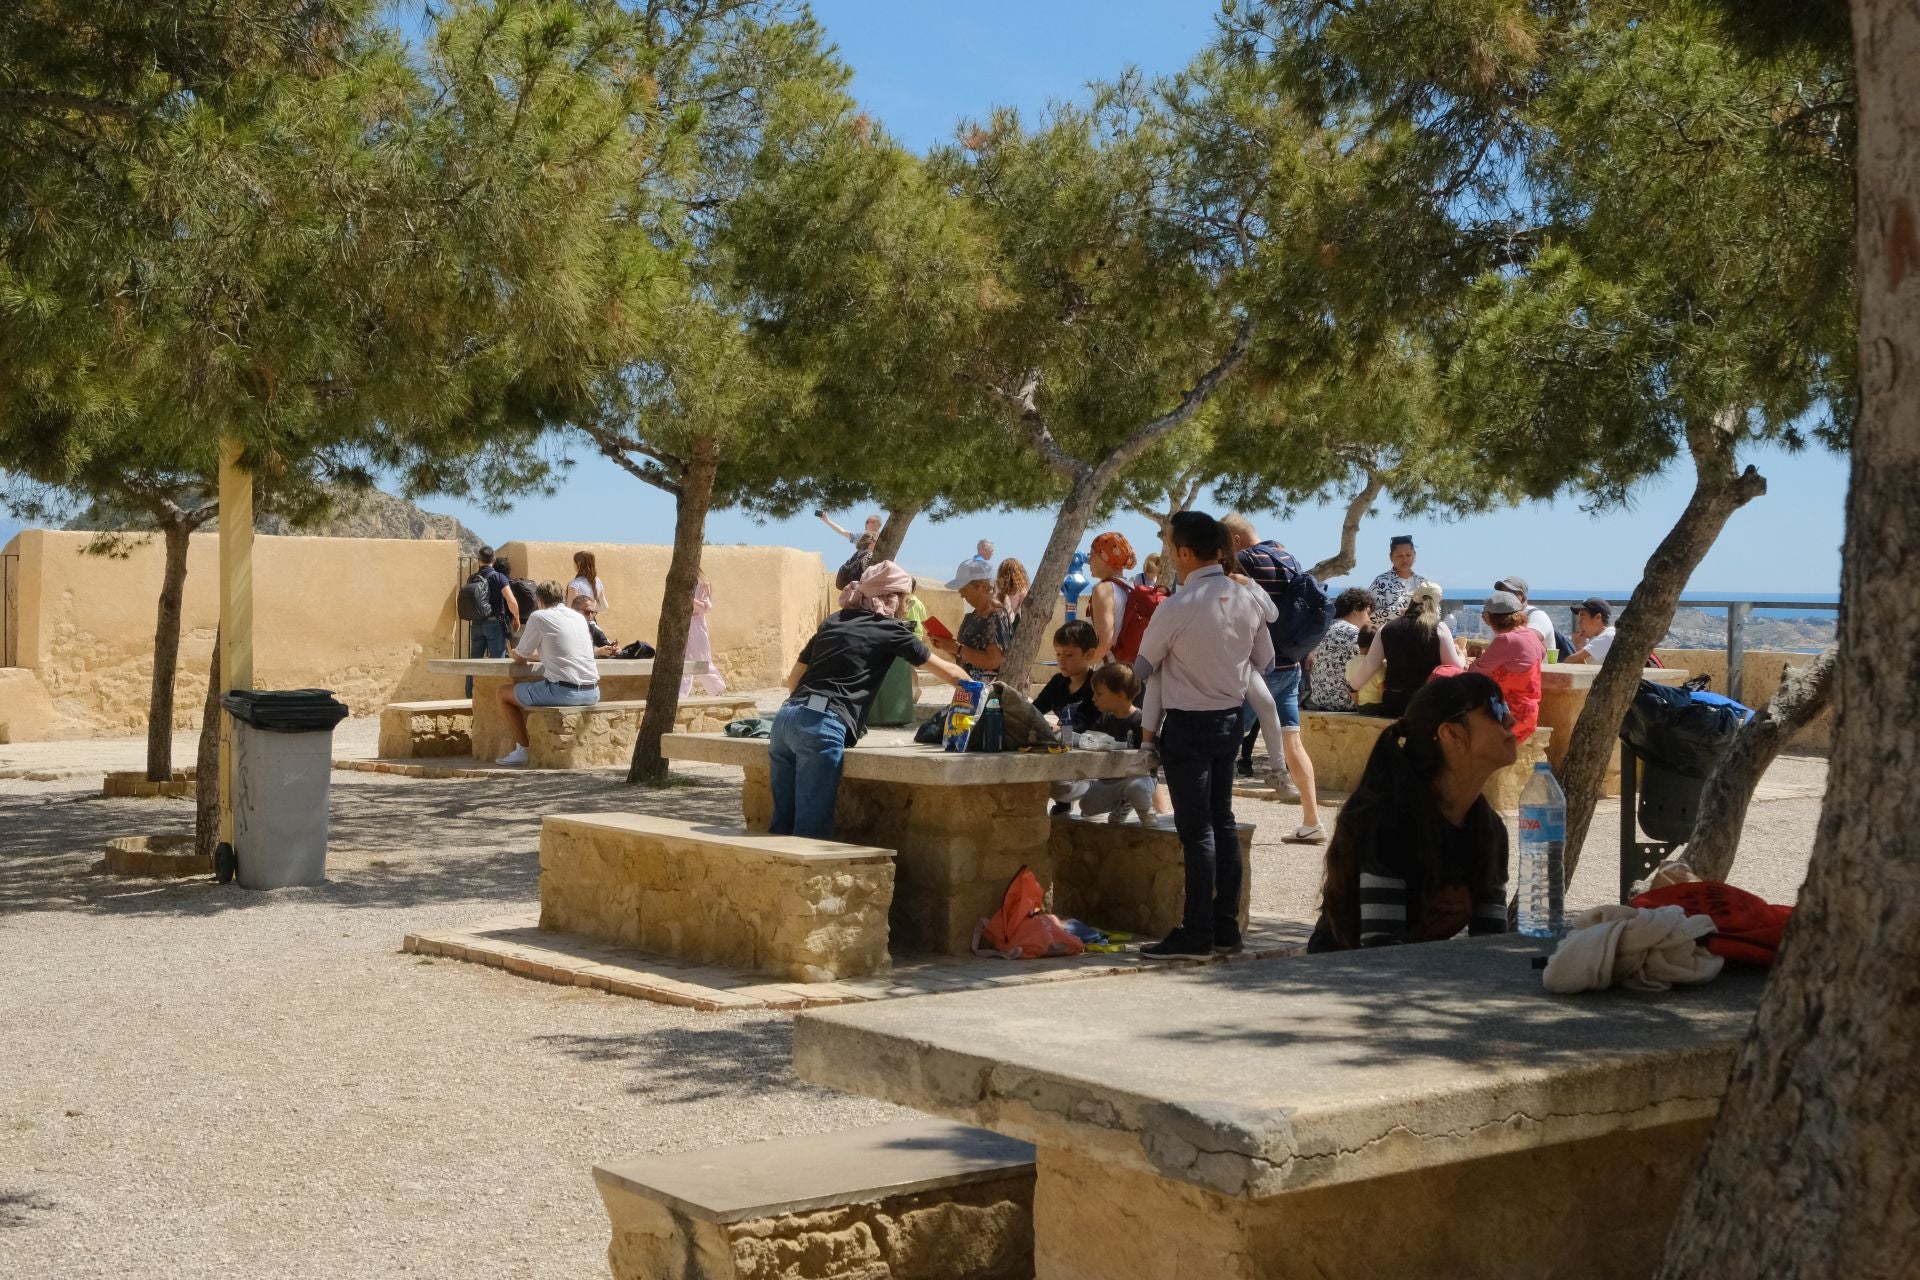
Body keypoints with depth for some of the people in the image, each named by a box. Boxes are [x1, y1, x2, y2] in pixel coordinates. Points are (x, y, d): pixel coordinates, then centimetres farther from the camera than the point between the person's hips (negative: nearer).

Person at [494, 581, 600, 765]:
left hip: (563, 691, -7)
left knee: (504, 692, 14)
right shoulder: (579, 617, 17)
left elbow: (520, 657, 7)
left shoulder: (539, 617, -2)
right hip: (592, 693, 7)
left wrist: (515, 653, 30)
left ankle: (523, 750, 11)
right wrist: (535, 656, 41)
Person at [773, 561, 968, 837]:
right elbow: (948, 672, 15)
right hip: (821, 726, -7)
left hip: (785, 717, 7)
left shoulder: (833, 622, 25)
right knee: (811, 830, -6)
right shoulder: (889, 629, 8)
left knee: (783, 822, 10)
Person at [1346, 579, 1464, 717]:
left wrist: (1353, 685, 27)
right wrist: (1461, 655, 21)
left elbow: (1369, 666, 9)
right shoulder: (1438, 629, -4)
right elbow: (1455, 668, -2)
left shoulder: (1386, 630, 6)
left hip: (1394, 704, 3)